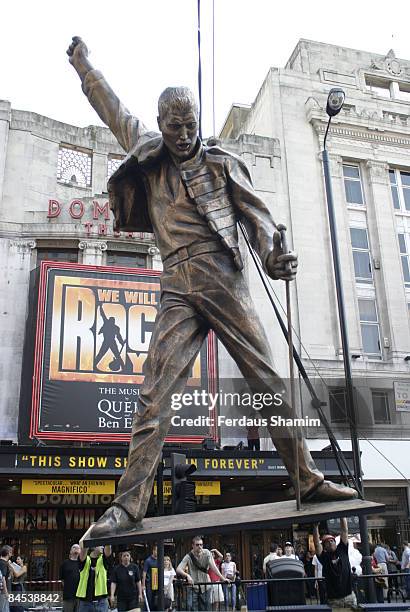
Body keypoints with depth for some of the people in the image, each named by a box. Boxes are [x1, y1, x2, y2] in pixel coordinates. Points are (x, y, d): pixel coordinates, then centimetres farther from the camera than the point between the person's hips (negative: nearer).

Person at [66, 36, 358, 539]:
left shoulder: (221, 163, 15)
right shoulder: (149, 158, 19)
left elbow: (255, 213, 8)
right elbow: (114, 110, 32)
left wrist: (272, 257, -11)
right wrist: (82, 63, 40)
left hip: (224, 281, 0)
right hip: (177, 292, 1)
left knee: (267, 380, -2)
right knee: (154, 396, -9)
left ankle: (309, 481, 7)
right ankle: (129, 505, -8)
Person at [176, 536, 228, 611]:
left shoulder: (207, 553, -6)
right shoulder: (188, 557, -11)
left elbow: (213, 567, -12)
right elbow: (178, 569, -19)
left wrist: (222, 578, -22)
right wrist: (187, 575, -38)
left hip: (205, 587, 2)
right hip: (193, 587, -2)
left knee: (205, 608, 7)